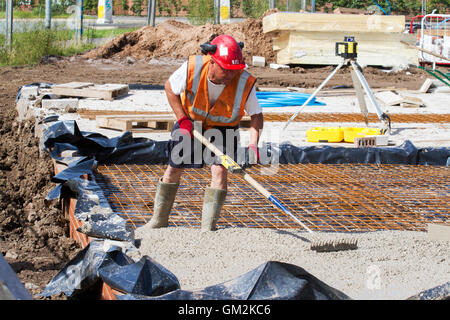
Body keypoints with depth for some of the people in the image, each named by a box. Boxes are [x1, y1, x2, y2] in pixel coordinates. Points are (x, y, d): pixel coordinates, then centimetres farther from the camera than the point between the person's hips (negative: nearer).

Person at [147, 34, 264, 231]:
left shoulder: (245, 83, -29)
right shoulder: (192, 68, -29)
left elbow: (256, 115, -14)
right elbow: (169, 87, -9)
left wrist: (253, 144, -28)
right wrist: (182, 120, -16)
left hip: (223, 128, -1)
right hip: (190, 122, 1)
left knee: (220, 171, -18)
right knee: (174, 170, 6)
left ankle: (208, 229, -12)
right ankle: (158, 221, 25)